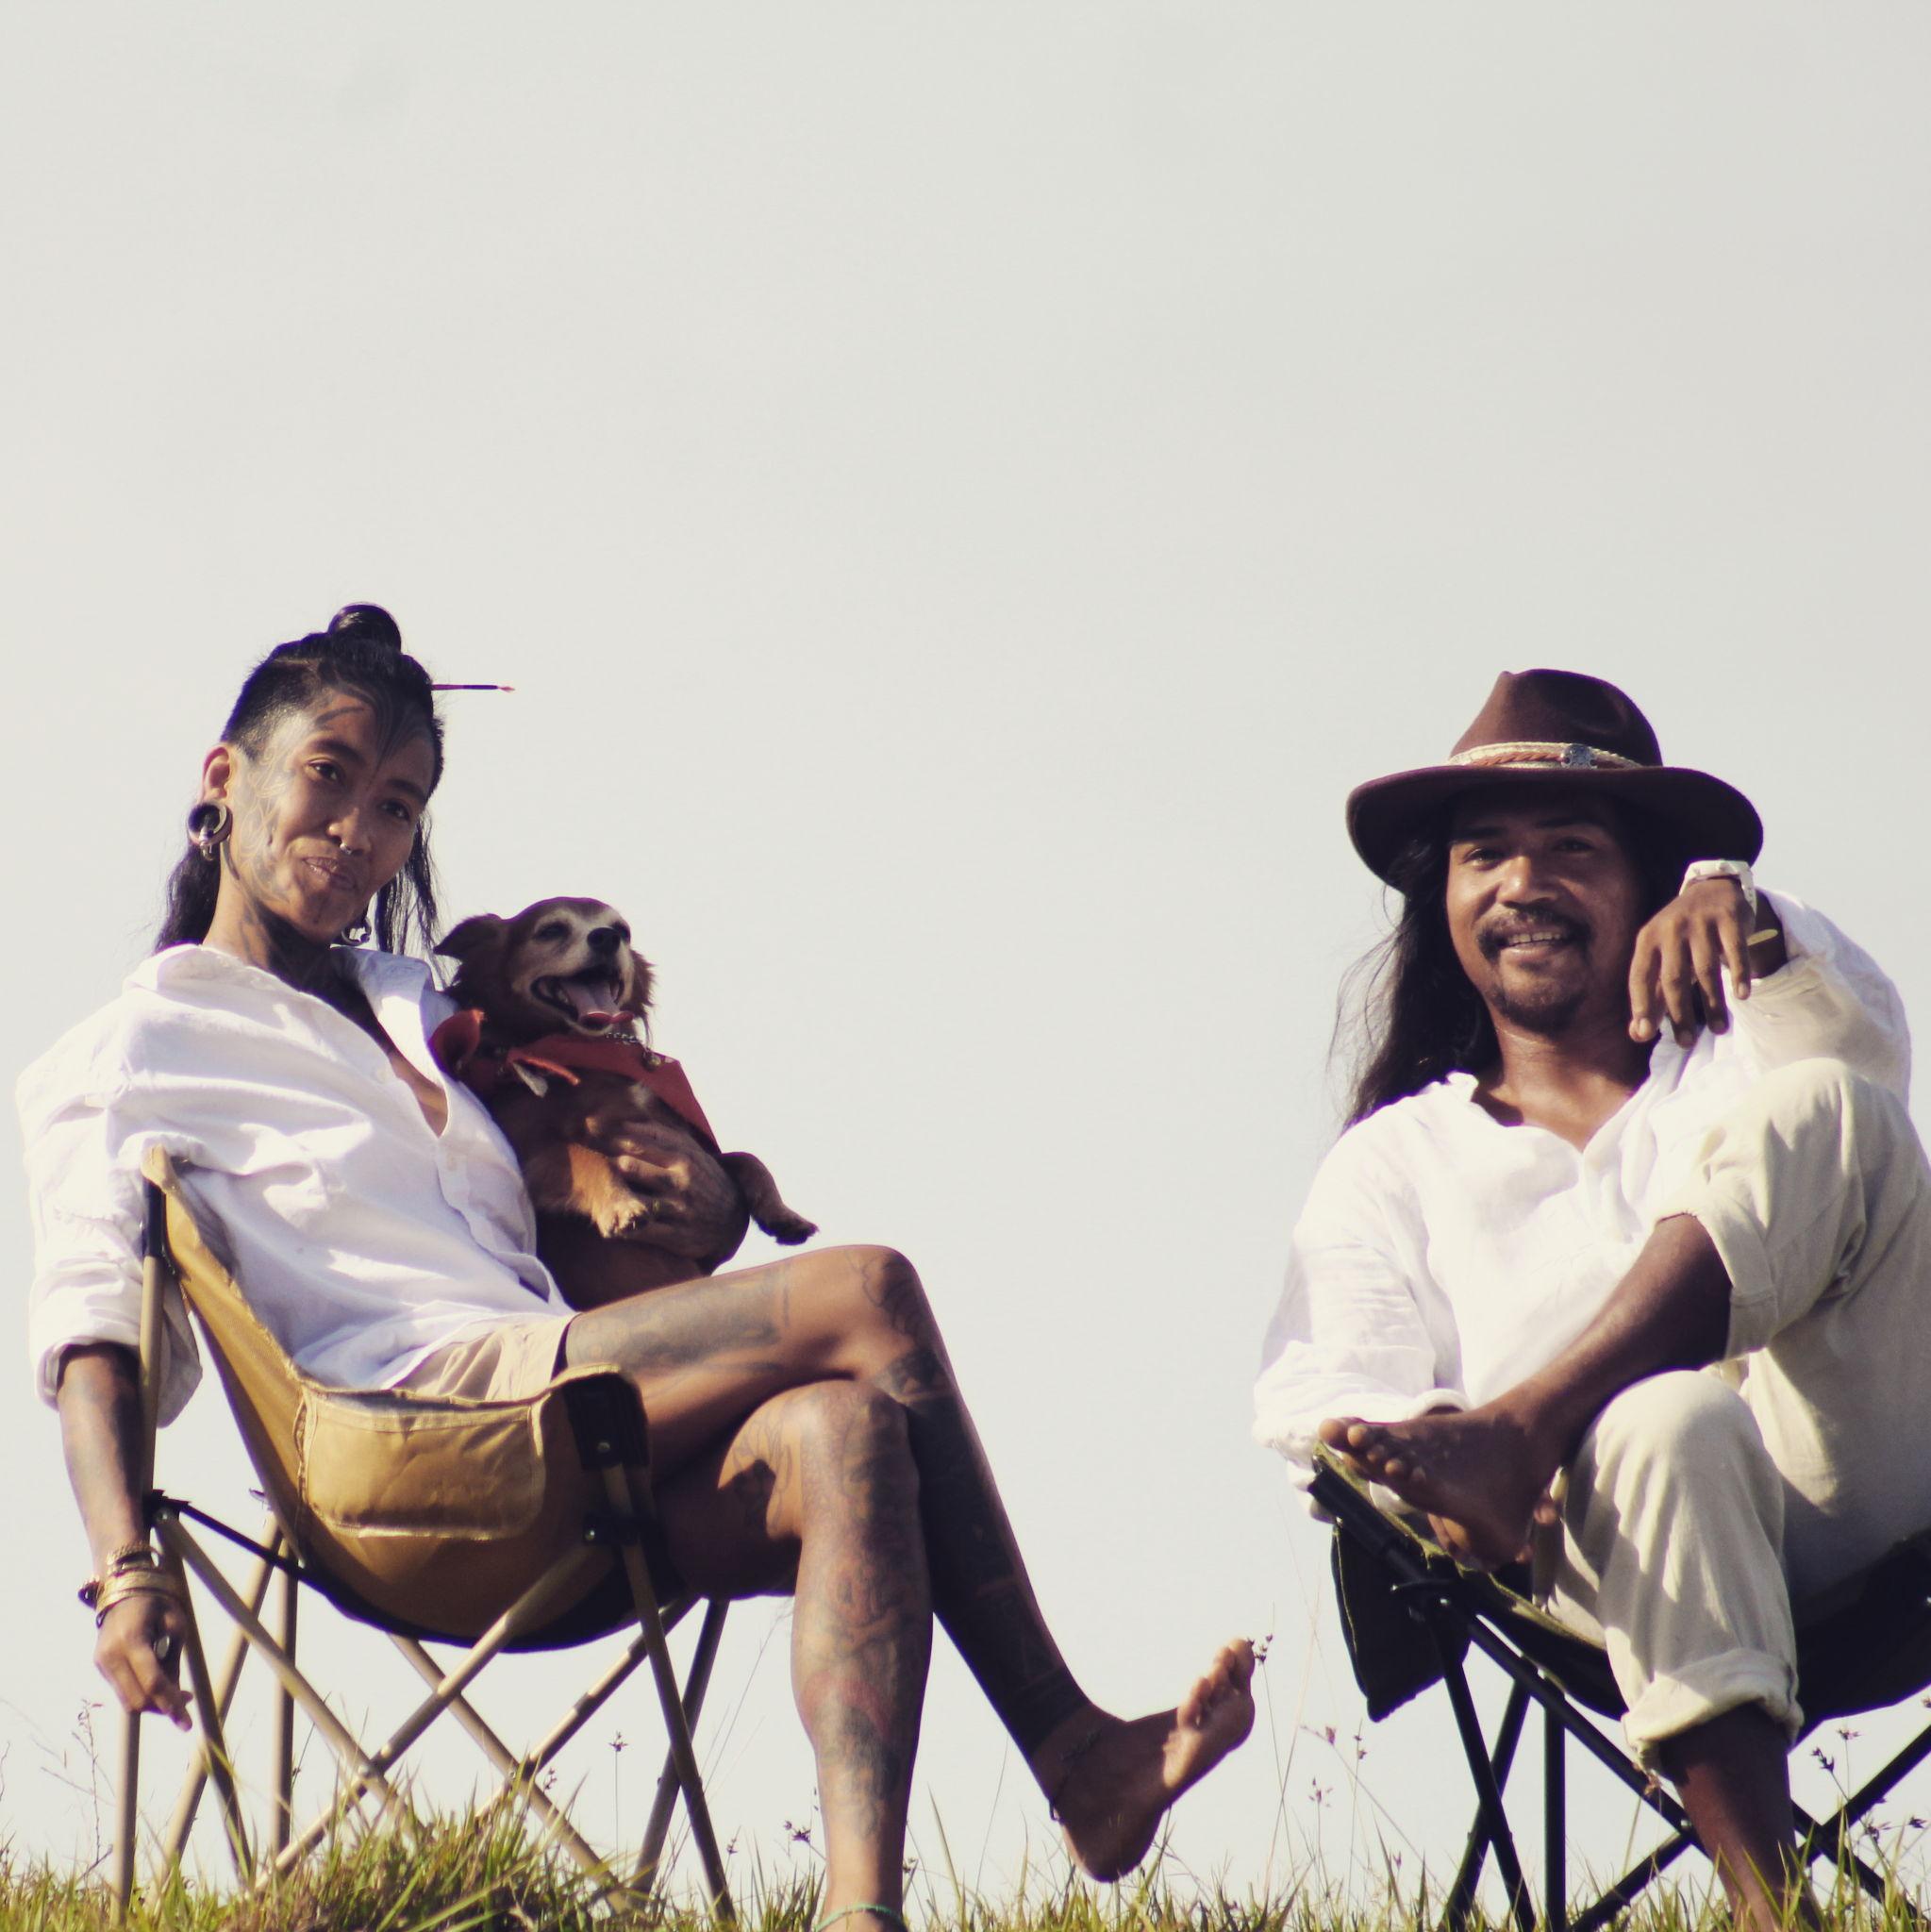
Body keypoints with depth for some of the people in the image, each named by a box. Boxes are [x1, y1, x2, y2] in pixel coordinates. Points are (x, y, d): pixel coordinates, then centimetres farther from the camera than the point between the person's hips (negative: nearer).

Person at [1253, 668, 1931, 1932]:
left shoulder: (1738, 1056, 27)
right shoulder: (1397, 1164, 25)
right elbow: (1323, 1384, 7)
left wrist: (1739, 911, -24)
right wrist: (1402, 1468, -20)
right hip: (1642, 1543, -1)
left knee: (1822, 1108, -20)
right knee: (1664, 1422, -39)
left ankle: (1518, 1434, -32)